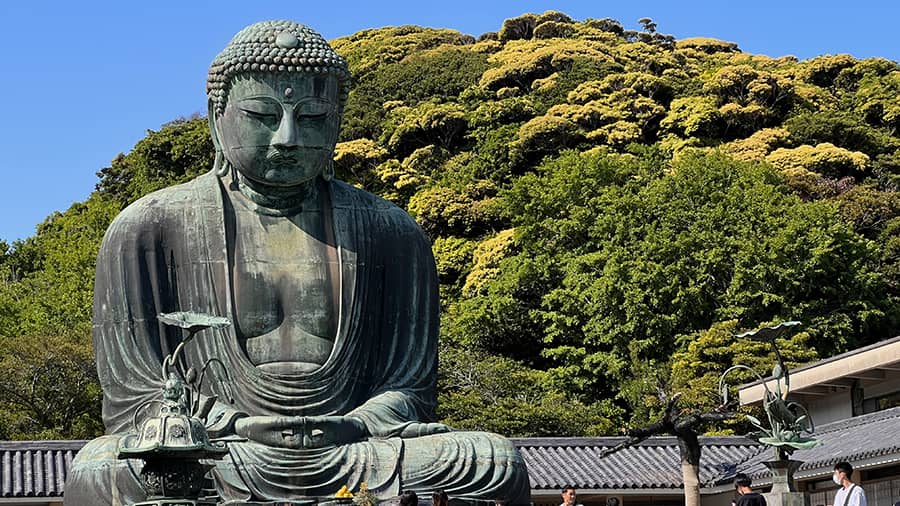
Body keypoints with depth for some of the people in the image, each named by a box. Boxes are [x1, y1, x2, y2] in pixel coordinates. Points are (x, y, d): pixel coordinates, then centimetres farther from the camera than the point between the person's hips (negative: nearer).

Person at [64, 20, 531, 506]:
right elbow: (134, 395, 3)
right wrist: (238, 427, -16)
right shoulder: (148, 231, 7)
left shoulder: (391, 234, 14)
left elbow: (408, 390, 12)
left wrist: (354, 426, -12)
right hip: (212, 460, -2)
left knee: (498, 463, -25)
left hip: (352, 461, 3)